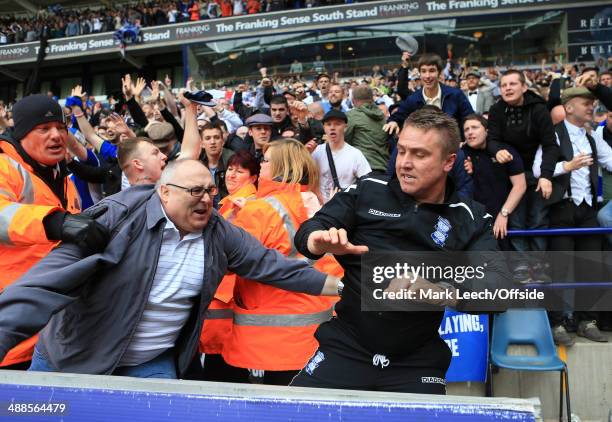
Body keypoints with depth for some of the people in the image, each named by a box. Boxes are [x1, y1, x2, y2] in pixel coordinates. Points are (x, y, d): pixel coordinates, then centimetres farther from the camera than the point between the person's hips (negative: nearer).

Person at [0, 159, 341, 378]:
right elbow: (54, 277, -23)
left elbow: (271, 264, 2)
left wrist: (337, 285, 2)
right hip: (73, 356, -2)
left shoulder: (220, 234, -4)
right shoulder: (120, 215, -18)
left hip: (154, 364, 3)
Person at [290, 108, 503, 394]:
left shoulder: (471, 219, 1)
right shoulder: (367, 191, 2)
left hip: (417, 365, 1)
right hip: (345, 348, 0)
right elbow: (308, 231, 0)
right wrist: (321, 241, -25)